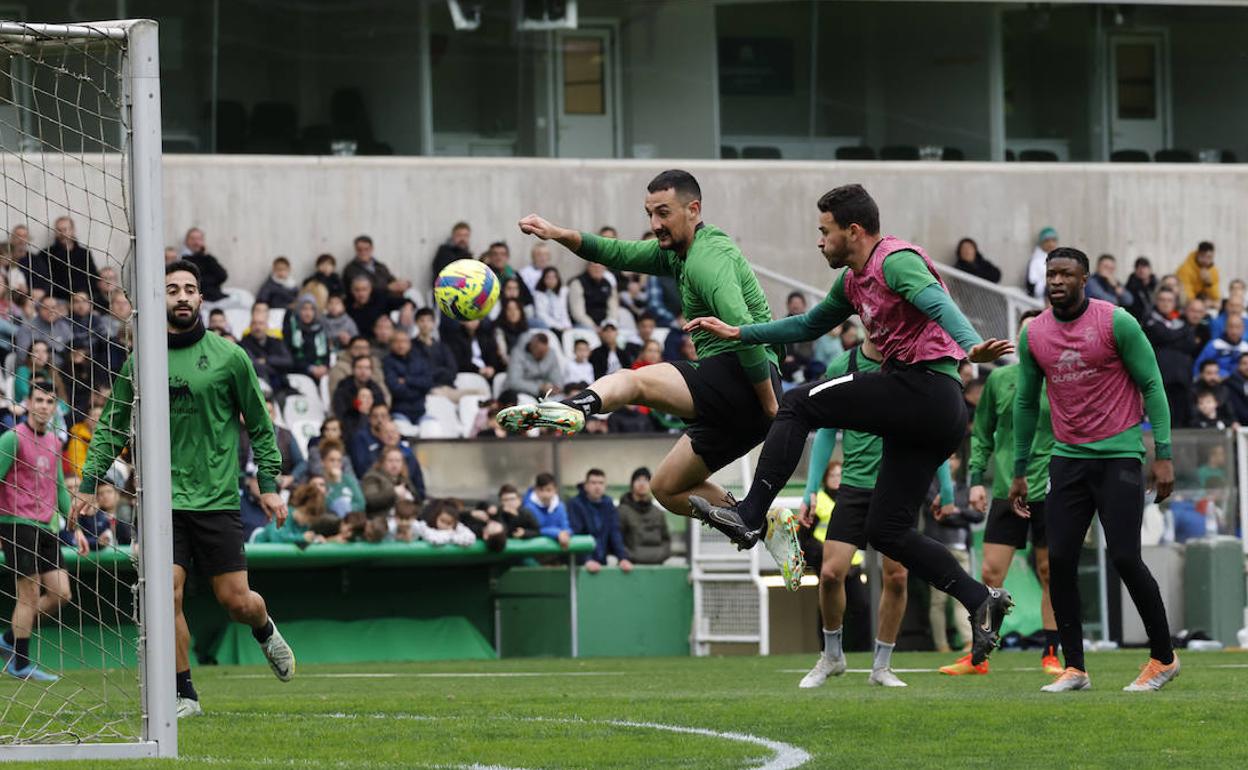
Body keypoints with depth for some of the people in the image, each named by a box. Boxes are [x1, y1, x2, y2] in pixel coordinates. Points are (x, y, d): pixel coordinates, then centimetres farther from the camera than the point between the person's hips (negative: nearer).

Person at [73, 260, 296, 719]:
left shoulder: (228, 357, 0)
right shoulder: (140, 362, 4)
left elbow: (259, 424, 7)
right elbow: (112, 426, 11)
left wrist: (269, 484, 2)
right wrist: (90, 483, 4)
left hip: (217, 500, -1)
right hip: (163, 503, 1)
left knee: (236, 600, 0)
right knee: (167, 597, -9)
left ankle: (265, 631, 35)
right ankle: (184, 695, 3)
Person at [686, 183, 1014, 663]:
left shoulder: (895, 261, -8)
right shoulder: (853, 281, 22)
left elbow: (938, 303, -26)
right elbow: (809, 326, 36)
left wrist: (970, 347, -44)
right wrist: (738, 333, 32)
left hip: (923, 386, -10)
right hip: (935, 413, 10)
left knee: (798, 404, -7)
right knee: (886, 530, 7)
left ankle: (750, 515, -10)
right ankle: (981, 601, 2)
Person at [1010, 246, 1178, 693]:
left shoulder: (1116, 322, -8)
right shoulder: (1033, 333, 5)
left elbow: (1151, 385, -5)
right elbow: (1026, 402, 15)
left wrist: (1163, 454, -10)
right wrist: (1020, 471, 15)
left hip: (1120, 455, -5)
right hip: (1068, 456, 5)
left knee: (1124, 556, -11)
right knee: (1060, 559, -3)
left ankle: (1163, 658, 5)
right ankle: (1074, 669, 5)